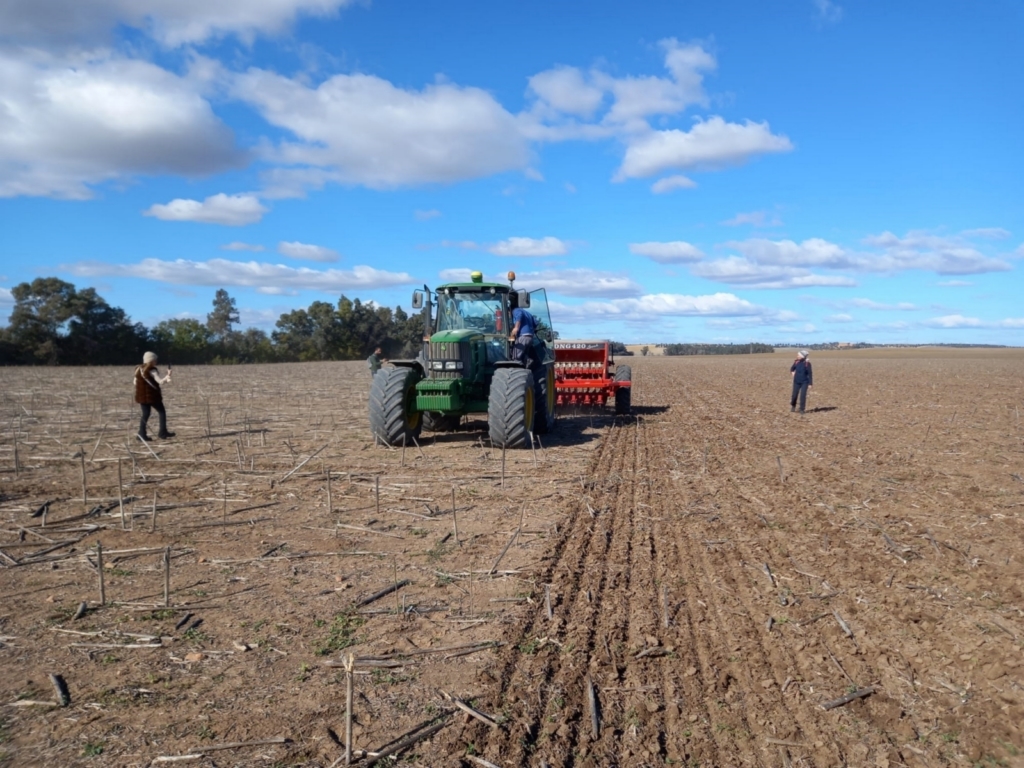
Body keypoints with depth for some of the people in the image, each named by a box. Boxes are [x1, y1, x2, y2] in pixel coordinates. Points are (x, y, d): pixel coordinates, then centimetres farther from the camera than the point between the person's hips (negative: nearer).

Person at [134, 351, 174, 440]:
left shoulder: (138, 369, 8)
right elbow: (161, 381, -25)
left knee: (145, 414, 13)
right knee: (162, 412, 5)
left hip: (142, 396, 7)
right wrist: (167, 376, -23)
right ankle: (163, 433, 3)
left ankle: (142, 434, 7)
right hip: (152, 396, -7)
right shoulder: (152, 370, -14)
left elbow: (135, 382, 15)